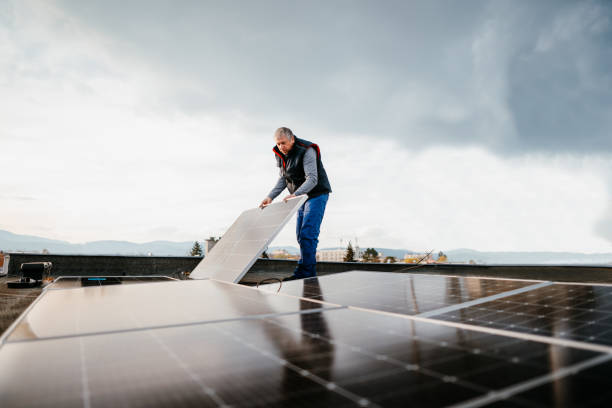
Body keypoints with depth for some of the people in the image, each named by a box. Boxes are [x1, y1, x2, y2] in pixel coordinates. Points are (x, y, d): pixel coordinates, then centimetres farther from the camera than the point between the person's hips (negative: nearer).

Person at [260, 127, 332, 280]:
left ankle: (306, 271, -14)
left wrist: (295, 194, -44)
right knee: (300, 235, 8)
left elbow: (312, 179, -29)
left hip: (317, 194, -8)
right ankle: (304, 271, 15)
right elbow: (283, 179, 11)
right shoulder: (280, 154, 3)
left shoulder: (306, 151, -22)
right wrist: (270, 197, -1)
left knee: (308, 233, -17)